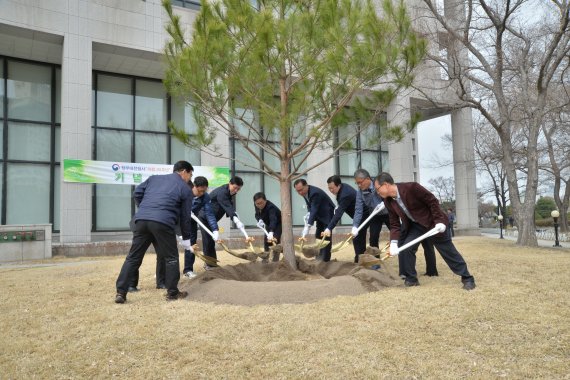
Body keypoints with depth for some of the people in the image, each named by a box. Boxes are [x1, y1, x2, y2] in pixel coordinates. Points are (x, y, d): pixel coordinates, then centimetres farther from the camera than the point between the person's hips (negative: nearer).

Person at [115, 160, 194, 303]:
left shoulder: (154, 178, 27)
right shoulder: (185, 189, 15)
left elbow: (137, 193, 19)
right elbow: (185, 217, 14)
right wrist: (186, 239, 23)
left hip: (141, 219, 4)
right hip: (163, 222, -4)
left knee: (133, 257, 12)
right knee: (171, 257, 11)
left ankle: (120, 292, 12)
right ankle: (172, 292, 17)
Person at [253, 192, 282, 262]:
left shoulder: (270, 207, -41)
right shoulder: (256, 206, -19)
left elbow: (273, 220, -55)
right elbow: (257, 214, -1)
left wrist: (271, 232, -70)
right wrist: (259, 220, -26)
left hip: (278, 223, -7)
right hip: (268, 224, 7)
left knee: (275, 240, -19)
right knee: (266, 240, 8)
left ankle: (275, 260, -13)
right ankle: (266, 259, 22)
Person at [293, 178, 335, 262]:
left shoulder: (315, 193, -33)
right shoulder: (304, 192, -7)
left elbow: (314, 210, -39)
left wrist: (308, 227, -44)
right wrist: (309, 216, -16)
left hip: (328, 214, -9)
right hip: (320, 215, 9)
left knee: (326, 237, -12)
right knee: (318, 236, 10)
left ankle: (325, 259, -8)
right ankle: (320, 258, 18)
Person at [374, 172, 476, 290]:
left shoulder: (411, 187, -29)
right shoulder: (388, 202, -10)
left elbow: (432, 201, -20)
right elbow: (394, 224, -5)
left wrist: (439, 220, -23)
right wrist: (394, 242, -18)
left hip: (432, 222, -5)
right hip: (413, 226, 5)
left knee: (448, 250, 1)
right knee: (405, 248, -9)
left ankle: (467, 278, 13)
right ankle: (411, 279, 7)